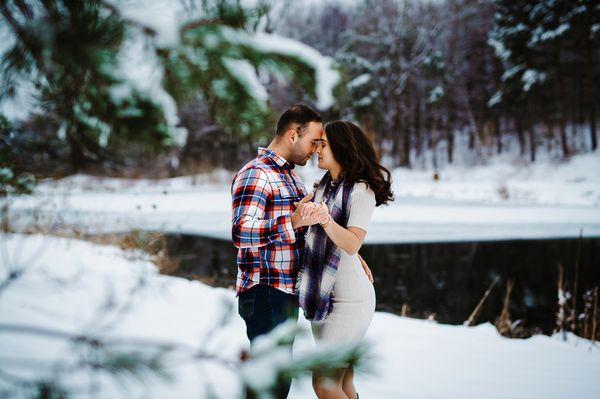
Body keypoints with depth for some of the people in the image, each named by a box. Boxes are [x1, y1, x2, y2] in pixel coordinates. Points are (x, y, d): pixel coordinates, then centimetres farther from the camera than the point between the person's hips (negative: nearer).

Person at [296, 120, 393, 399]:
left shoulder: (361, 191, -12)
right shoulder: (324, 186, 12)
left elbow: (352, 244, -26)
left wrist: (325, 219, -40)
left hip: (349, 300, -8)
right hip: (322, 297, 8)